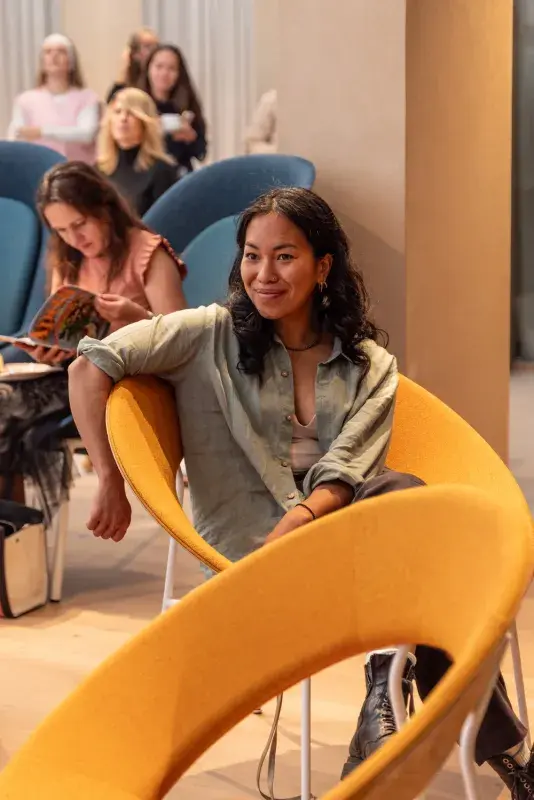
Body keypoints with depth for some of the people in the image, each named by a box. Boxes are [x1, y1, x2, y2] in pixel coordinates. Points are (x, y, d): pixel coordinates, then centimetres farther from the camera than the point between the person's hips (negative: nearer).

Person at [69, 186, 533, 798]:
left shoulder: (370, 367, 10)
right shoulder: (212, 335, 4)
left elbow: (342, 477, -4)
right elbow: (90, 368, -2)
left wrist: (292, 527, -23)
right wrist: (110, 483, -8)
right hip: (249, 548, -3)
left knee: (397, 492, -33)